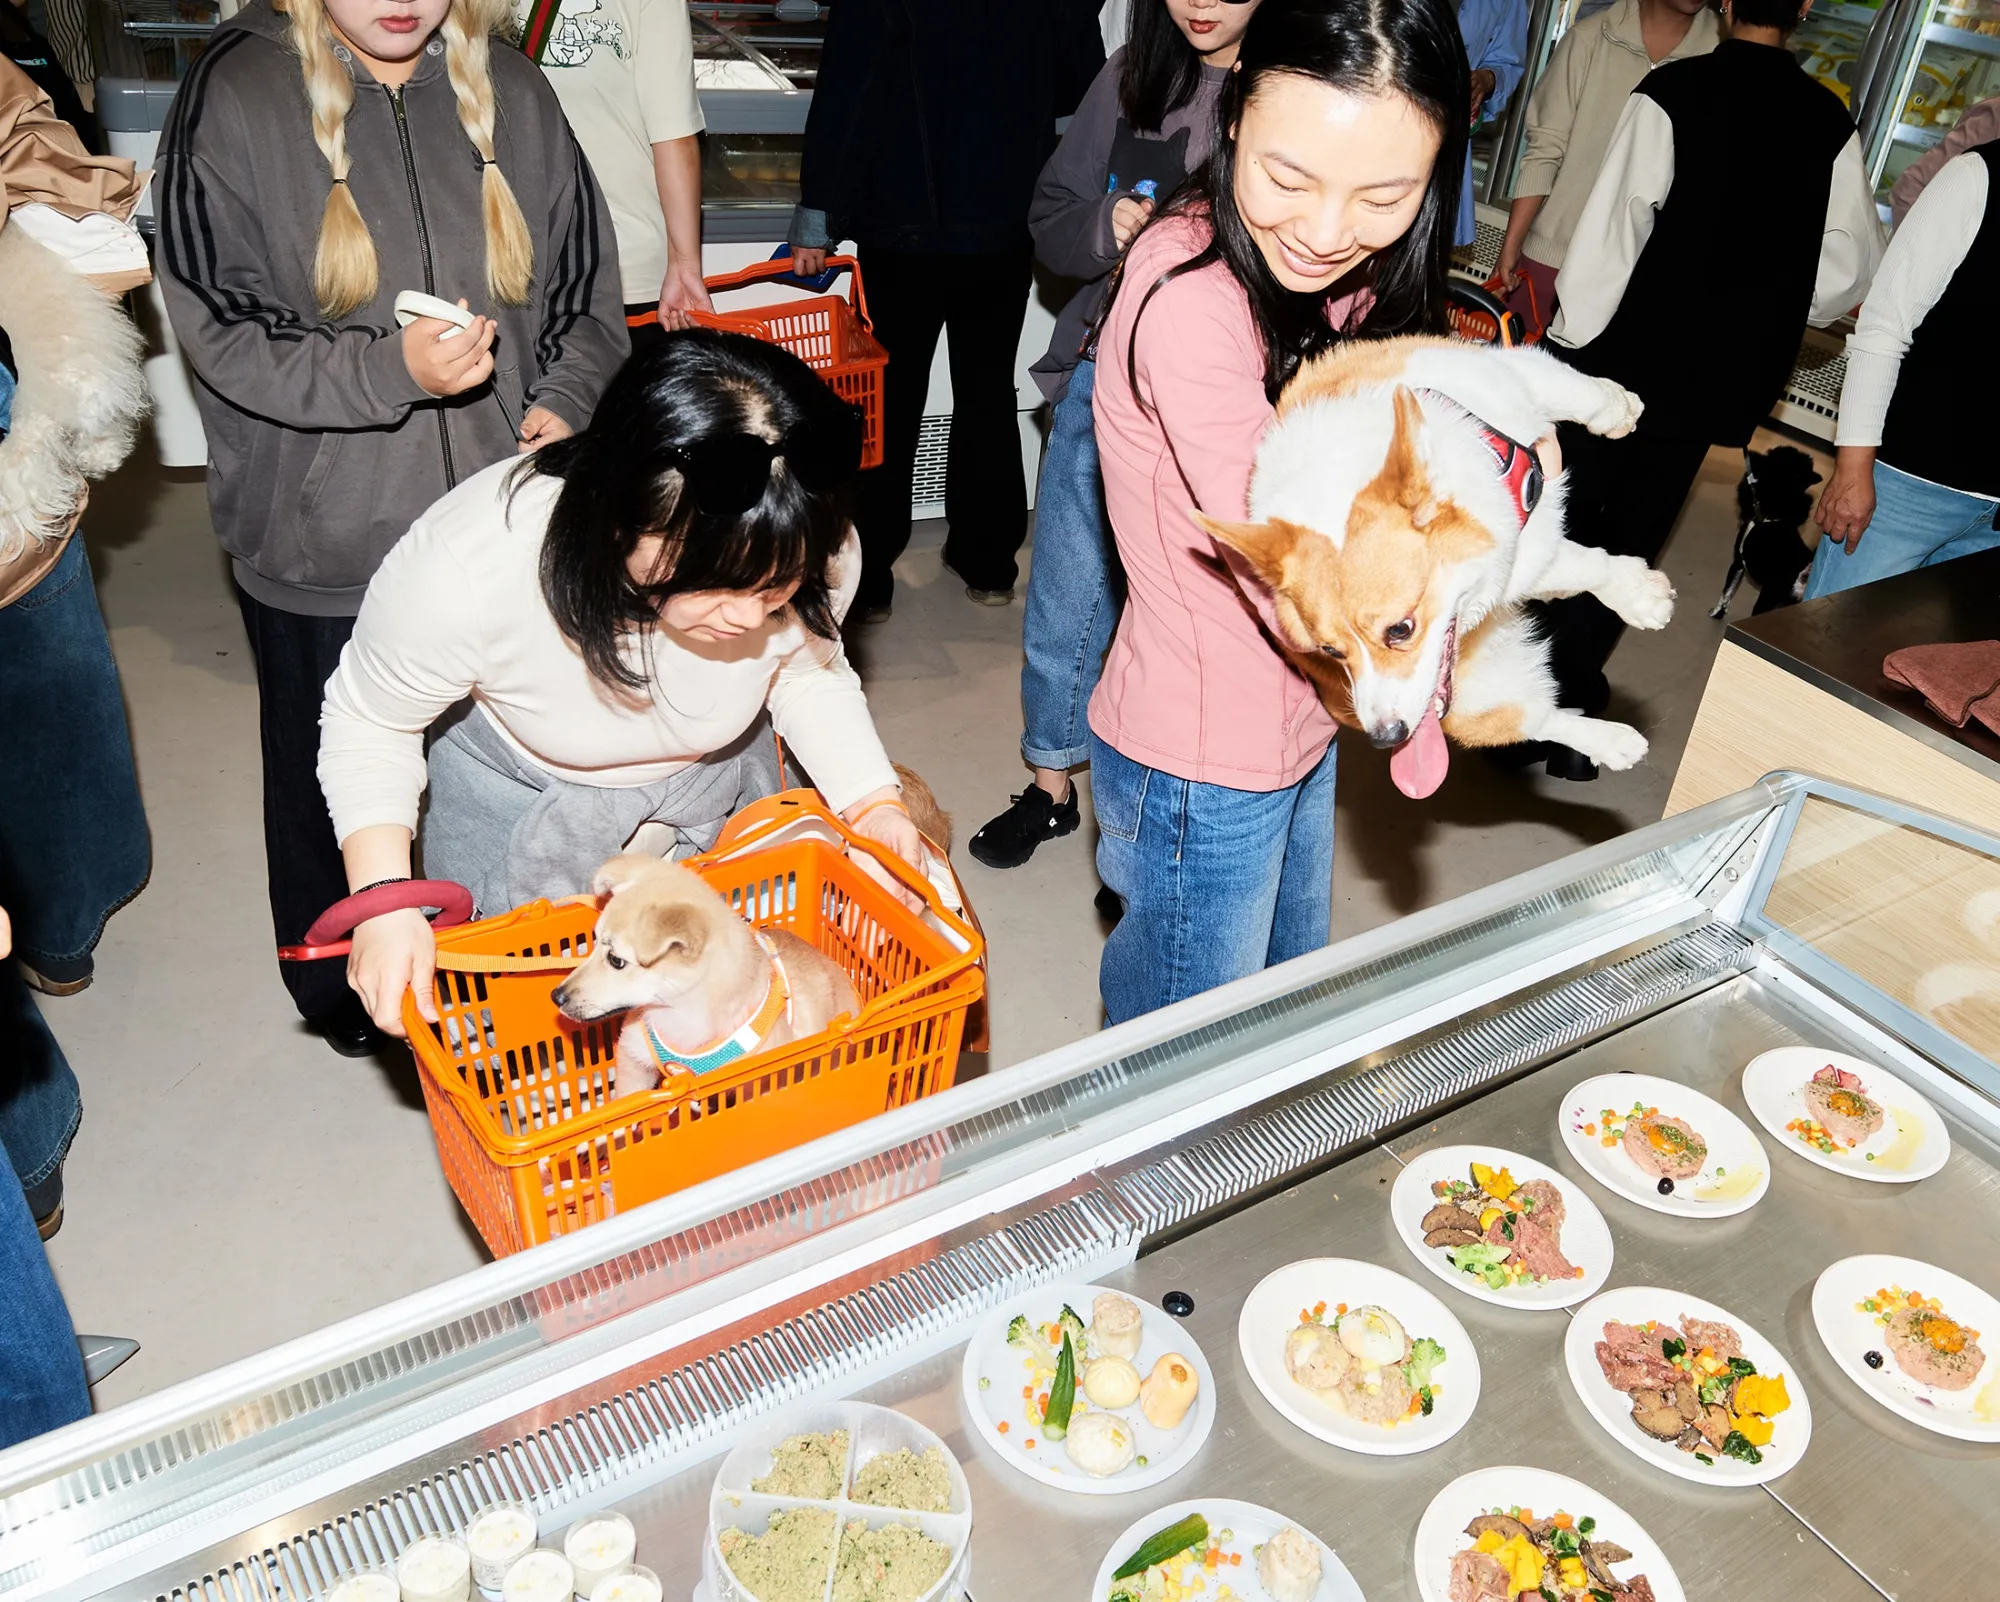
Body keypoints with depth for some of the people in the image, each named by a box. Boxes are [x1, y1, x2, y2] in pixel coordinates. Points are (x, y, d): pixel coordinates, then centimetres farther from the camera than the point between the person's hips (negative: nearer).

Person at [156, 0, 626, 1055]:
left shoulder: (510, 93, 4)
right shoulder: (235, 97, -7)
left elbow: (586, 287, 10)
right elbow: (221, 328, -10)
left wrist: (568, 401, -8)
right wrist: (390, 369, -24)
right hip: (321, 542, -2)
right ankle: (338, 987, 42)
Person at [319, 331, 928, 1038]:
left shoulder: (813, 551, -29)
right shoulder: (468, 568, -39)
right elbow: (370, 721, -19)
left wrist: (873, 798, -19)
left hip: (719, 783, 3)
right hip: (519, 807, -2)